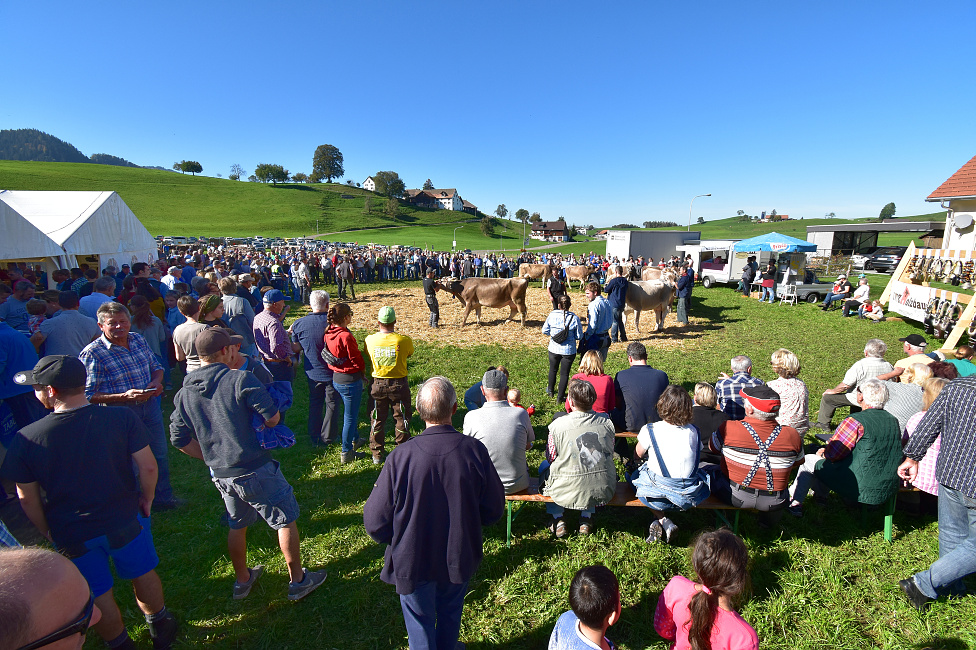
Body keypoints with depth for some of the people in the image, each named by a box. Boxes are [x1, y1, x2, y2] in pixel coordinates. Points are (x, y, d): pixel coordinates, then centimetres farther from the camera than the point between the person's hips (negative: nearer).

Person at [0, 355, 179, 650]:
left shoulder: (25, 439, -17)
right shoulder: (122, 418, -20)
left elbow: (27, 498, -6)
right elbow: (148, 467, -17)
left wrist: (49, 533, 10)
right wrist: (147, 499, 3)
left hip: (71, 536, 0)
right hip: (124, 520, 0)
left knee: (99, 596, 22)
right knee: (143, 575, 24)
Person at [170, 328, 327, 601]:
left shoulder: (183, 394, 2)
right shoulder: (240, 379, -19)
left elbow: (179, 439, 7)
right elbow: (273, 418, -17)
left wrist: (212, 457, 16)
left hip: (220, 475, 7)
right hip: (255, 470, -6)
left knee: (237, 524, 27)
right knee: (286, 520, 12)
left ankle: (242, 580, 45)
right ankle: (298, 581, 24)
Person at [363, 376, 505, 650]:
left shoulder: (401, 456, -29)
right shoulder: (475, 450, -24)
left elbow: (375, 521, -18)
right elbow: (494, 509, -11)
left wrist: (398, 542, 4)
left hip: (413, 561, -2)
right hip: (460, 557, 2)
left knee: (420, 622, 27)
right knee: (450, 614, 32)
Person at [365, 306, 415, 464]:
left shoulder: (370, 340, -10)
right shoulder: (404, 340, -16)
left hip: (378, 384, 2)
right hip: (399, 384, -2)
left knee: (377, 420, 16)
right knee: (401, 419, 14)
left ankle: (377, 454, 27)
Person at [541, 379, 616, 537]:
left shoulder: (558, 425, -19)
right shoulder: (606, 421, -8)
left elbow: (551, 458, -6)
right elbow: (610, 454, 5)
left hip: (569, 493, -3)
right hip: (603, 491, 3)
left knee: (545, 467, 27)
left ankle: (557, 519, 24)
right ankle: (586, 518, 33)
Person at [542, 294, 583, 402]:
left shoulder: (552, 315, -10)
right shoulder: (574, 318, -14)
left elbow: (545, 331, -2)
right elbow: (579, 336, -7)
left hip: (554, 349, 2)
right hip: (569, 350, -2)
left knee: (553, 370, 24)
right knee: (564, 373, 11)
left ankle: (550, 390, 43)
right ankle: (560, 396, 20)